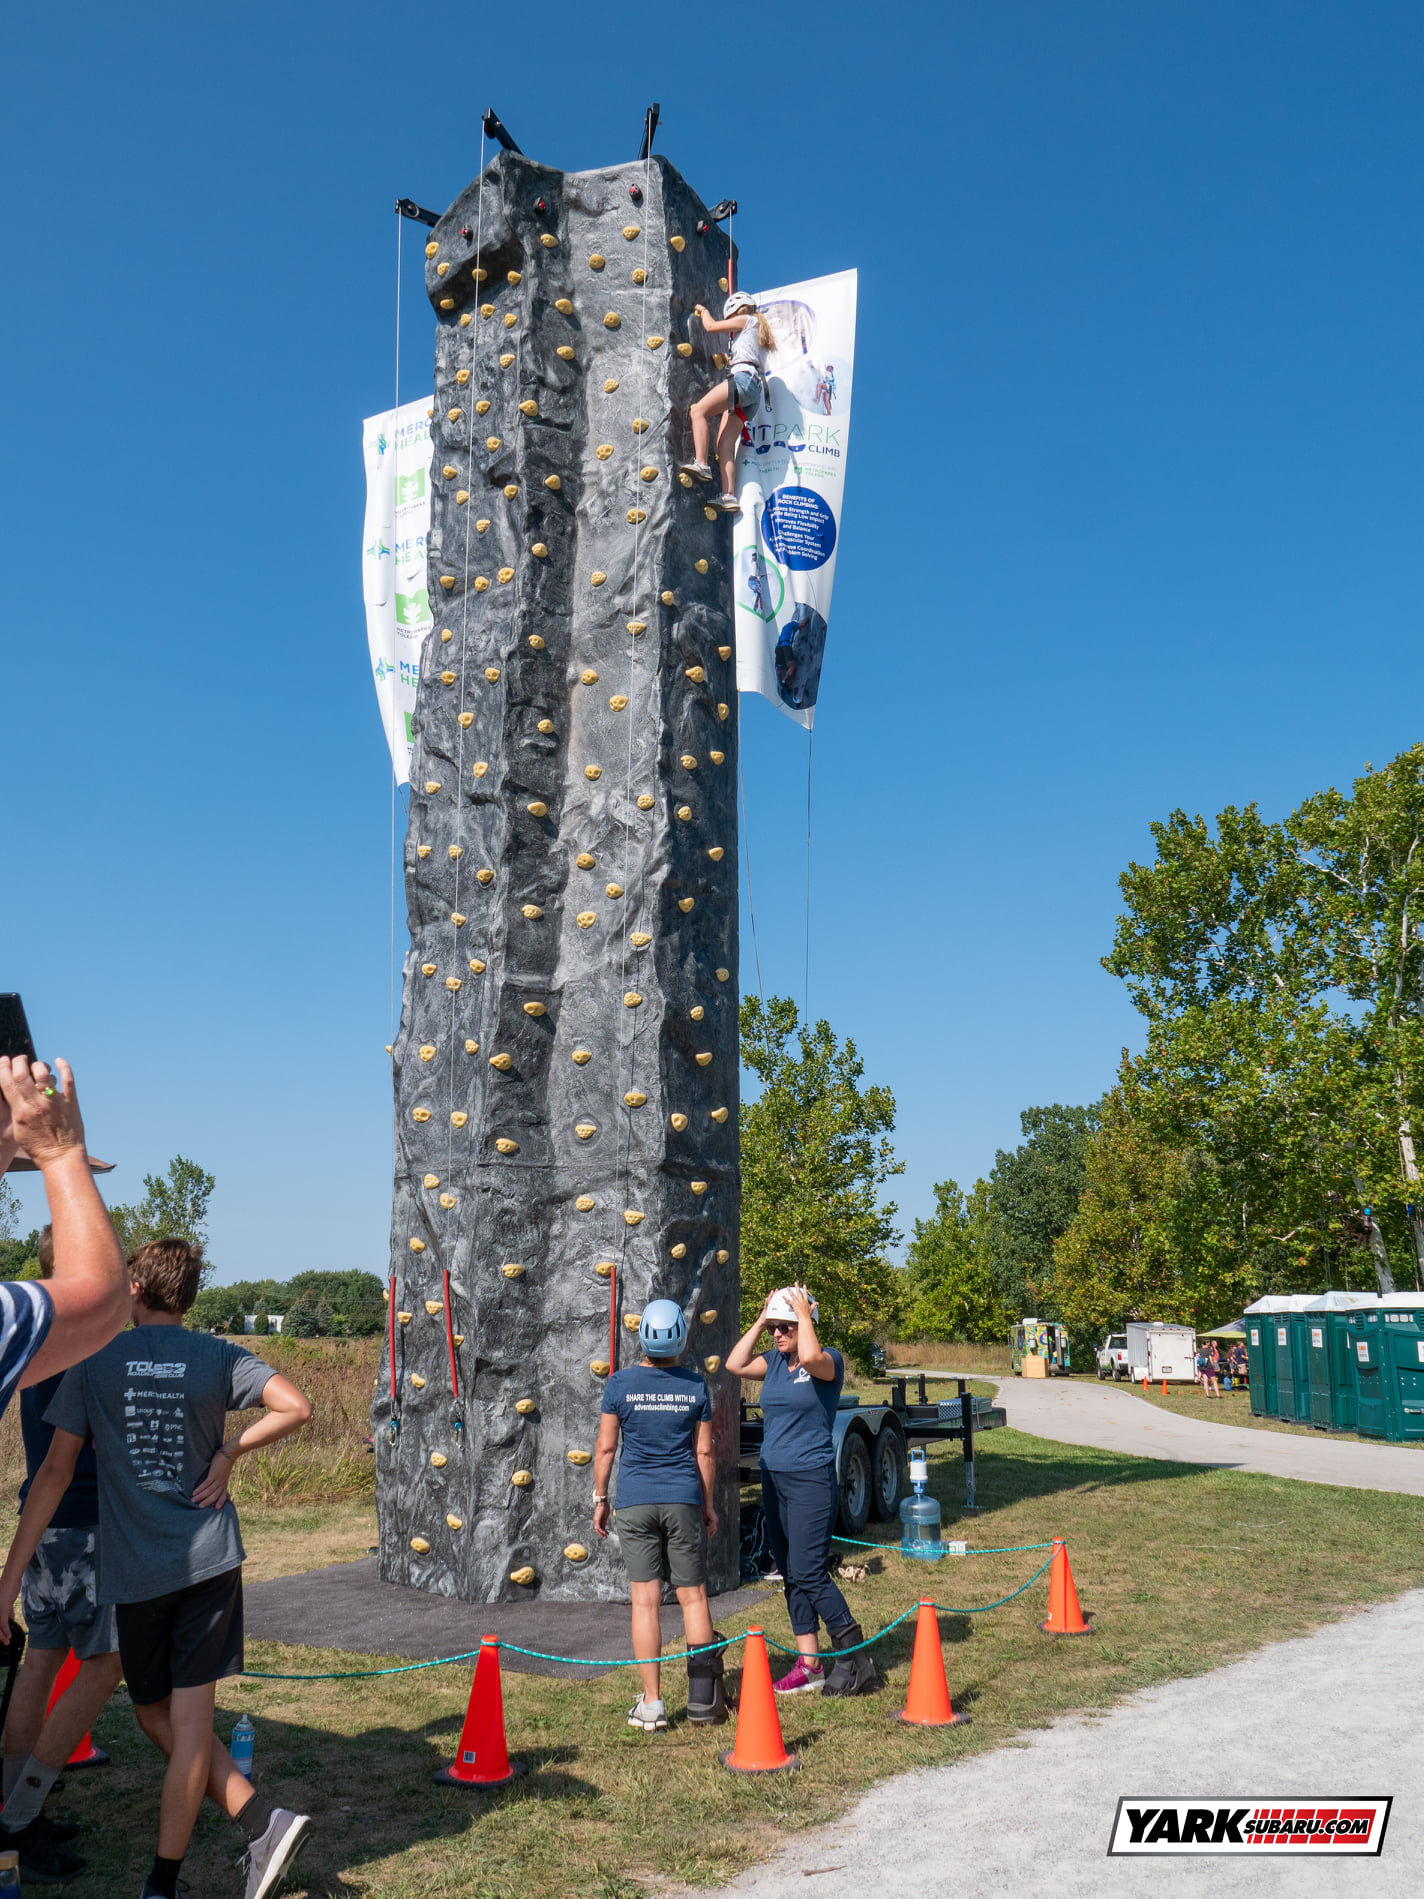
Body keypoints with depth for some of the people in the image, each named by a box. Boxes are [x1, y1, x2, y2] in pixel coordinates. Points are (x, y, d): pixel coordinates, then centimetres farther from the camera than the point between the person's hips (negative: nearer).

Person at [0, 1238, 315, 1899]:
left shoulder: (96, 1361, -2)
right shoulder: (218, 1356, 0)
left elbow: (56, 1470, -4)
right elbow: (296, 1407, -13)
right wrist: (230, 1451, -2)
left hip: (135, 1570, -1)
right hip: (211, 1557, 1)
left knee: (158, 1716, 14)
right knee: (190, 1720, 7)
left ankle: (261, 1821, 6)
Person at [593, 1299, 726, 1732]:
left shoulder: (620, 1384, -6)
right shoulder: (695, 1386, -2)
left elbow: (605, 1447, -2)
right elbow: (704, 1453, 3)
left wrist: (600, 1499, 9)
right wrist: (708, 1504, 14)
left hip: (635, 1501, -1)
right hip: (684, 1499, 1)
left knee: (645, 1601, 3)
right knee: (693, 1596, 9)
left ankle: (652, 1704, 5)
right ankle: (703, 1698, 13)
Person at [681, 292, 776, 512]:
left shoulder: (746, 320, 10)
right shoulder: (759, 329, 35)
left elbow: (711, 327, 9)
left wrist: (703, 310, 26)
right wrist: (730, 361, 41)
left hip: (744, 378, -9)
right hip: (755, 390, 9)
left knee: (699, 410, -19)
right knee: (725, 443, -2)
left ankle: (701, 463, -36)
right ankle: (729, 496, -15)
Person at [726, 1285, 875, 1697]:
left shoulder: (829, 1360, -9)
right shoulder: (774, 1360, 10)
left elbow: (810, 1357, -31)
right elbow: (735, 1364, -2)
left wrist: (804, 1315, -17)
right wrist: (760, 1321, 0)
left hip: (811, 1479, -7)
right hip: (773, 1477, 7)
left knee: (808, 1573, -10)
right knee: (790, 1576, 10)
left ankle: (855, 1657, 4)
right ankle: (809, 1666, 17)